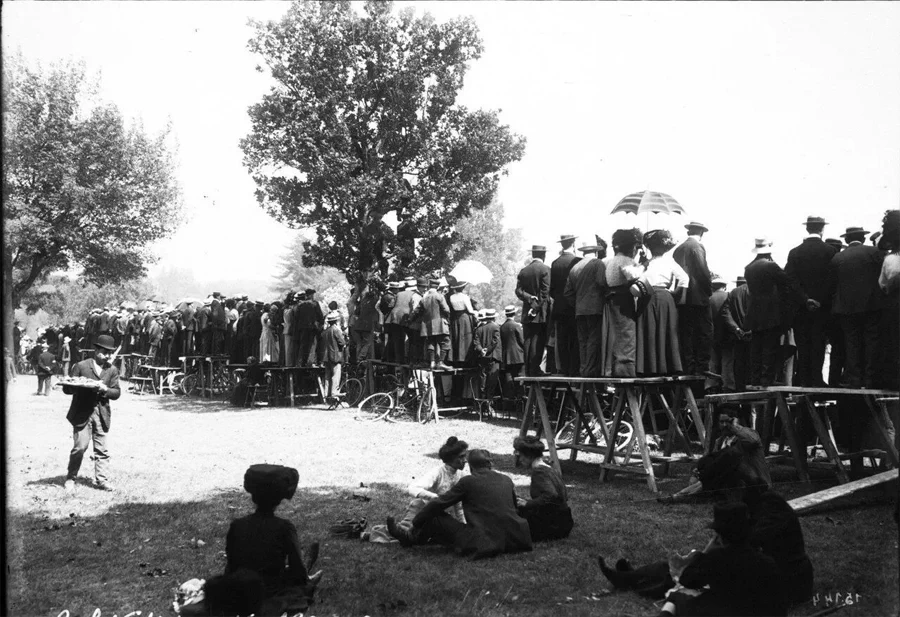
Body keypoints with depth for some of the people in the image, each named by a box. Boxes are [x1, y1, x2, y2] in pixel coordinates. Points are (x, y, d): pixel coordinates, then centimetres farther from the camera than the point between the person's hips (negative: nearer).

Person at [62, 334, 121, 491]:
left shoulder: (112, 370, 10)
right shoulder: (81, 366, 1)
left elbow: (116, 393, 5)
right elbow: (67, 388, -2)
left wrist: (104, 389, -15)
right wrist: (86, 387, -17)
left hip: (102, 414, 3)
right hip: (82, 413, -3)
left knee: (101, 449, 3)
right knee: (80, 447, -7)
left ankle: (101, 480, 9)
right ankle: (70, 478, 9)